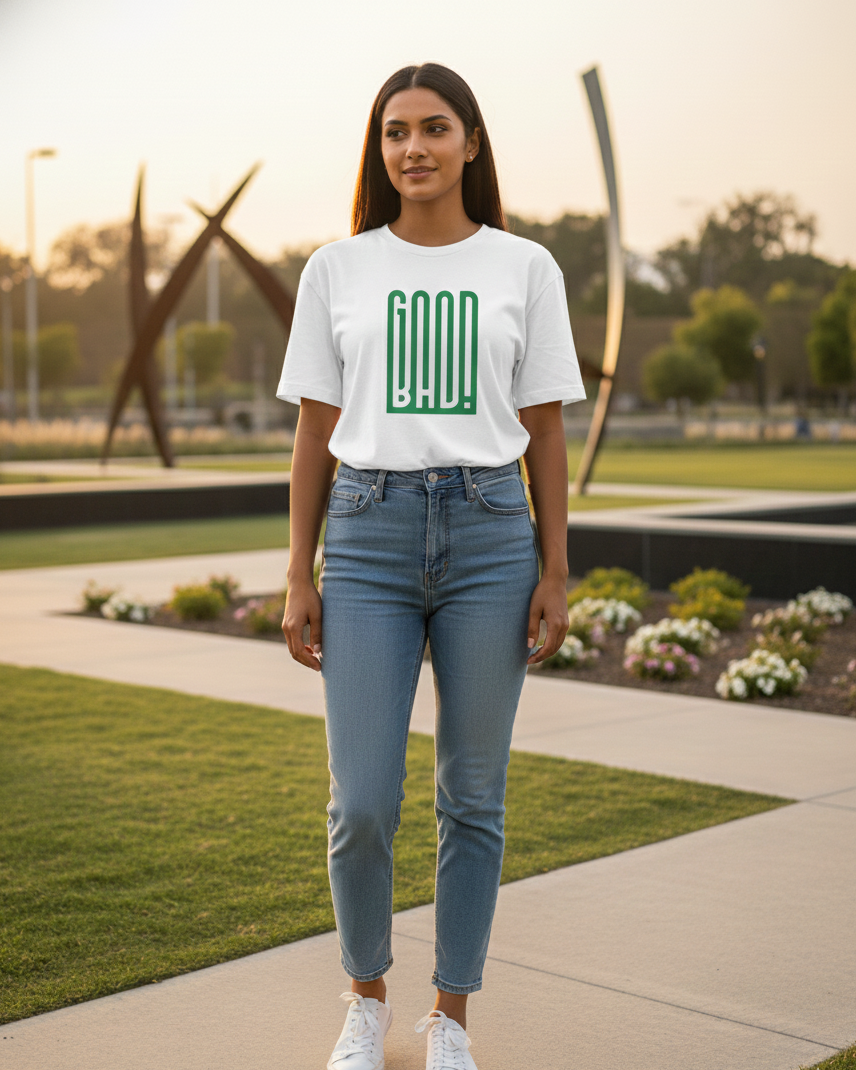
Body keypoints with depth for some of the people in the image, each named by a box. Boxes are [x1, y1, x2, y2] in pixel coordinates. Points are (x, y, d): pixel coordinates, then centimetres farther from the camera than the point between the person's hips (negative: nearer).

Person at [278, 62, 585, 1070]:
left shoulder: (525, 269, 5)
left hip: (490, 534, 0)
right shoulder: (336, 270, 6)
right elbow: (314, 431, 7)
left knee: (472, 797, 7)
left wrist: (554, 573, 1)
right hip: (369, 535, 0)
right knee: (362, 805, -3)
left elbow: (545, 431, 6)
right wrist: (299, 579, 2)